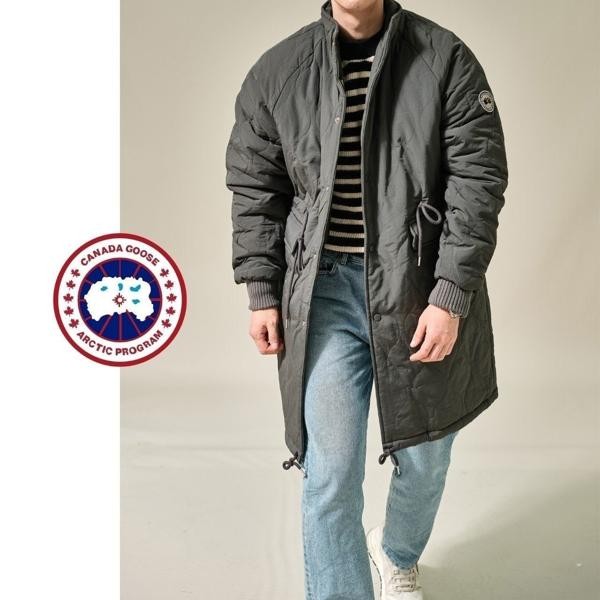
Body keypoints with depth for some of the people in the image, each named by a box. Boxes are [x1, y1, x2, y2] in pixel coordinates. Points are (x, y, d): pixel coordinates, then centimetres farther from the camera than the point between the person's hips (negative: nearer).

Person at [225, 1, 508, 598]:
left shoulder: (447, 60, -3)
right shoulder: (275, 72, 2)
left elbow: (479, 180, -7)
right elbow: (255, 191, 7)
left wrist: (450, 297, -13)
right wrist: (262, 293, 1)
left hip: (422, 292, 1)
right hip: (324, 291, 0)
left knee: (425, 459, 17)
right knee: (329, 475, -3)